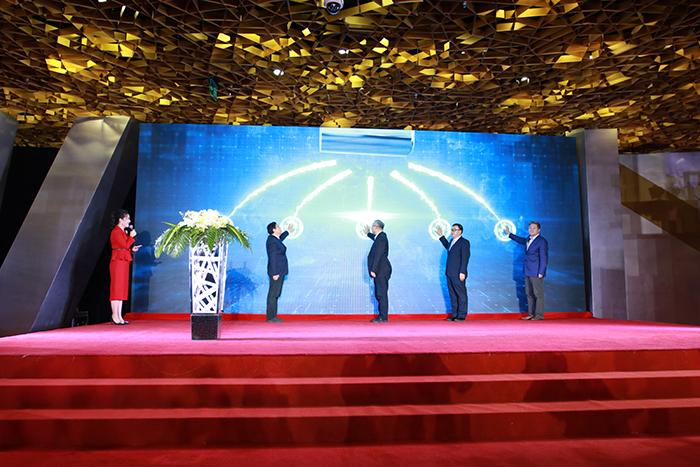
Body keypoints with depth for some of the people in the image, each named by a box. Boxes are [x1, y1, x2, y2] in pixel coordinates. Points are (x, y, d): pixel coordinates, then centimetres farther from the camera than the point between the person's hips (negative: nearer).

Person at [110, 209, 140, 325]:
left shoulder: (123, 232, 19)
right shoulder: (116, 232, -9)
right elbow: (125, 245, -17)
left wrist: (132, 249, 5)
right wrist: (131, 236, -6)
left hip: (124, 262, 9)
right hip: (118, 262, -9)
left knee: (122, 289, 8)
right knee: (116, 288, -6)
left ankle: (119, 317, 10)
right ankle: (115, 316, -3)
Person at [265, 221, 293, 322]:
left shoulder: (274, 239, 12)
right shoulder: (272, 241, -16)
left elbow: (279, 239, 39)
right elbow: (272, 258, -20)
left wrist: (288, 232, 53)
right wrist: (275, 273, -22)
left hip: (279, 271, 10)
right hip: (276, 271, -10)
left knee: (275, 294, 12)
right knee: (273, 294, -5)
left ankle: (273, 316, 18)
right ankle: (271, 317, -1)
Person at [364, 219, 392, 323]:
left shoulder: (381, 238, -16)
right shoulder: (380, 237, 13)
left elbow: (378, 255, -21)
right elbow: (375, 238, 40)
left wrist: (373, 270, -21)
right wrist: (367, 233, 50)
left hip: (381, 271, -10)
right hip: (380, 271, 10)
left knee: (381, 294, -6)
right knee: (379, 294, 12)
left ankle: (383, 317, -1)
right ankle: (381, 315, 18)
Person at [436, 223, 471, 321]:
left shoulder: (464, 242, -8)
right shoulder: (452, 241, 16)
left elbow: (465, 258, -15)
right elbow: (448, 247, 39)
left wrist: (462, 272, -21)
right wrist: (441, 236, 39)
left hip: (458, 274, -9)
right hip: (450, 273, 9)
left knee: (461, 294, 0)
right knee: (453, 295, 12)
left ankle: (461, 315, 5)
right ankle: (454, 315, 19)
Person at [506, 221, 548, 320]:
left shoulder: (542, 241, -10)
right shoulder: (529, 239, 12)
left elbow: (544, 258, -13)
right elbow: (522, 240, 35)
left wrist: (541, 273, -16)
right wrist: (510, 234, 40)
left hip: (536, 272, -8)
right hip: (528, 272, 8)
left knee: (538, 294, -3)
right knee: (529, 294, 11)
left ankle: (539, 315, 2)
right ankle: (531, 314, 18)